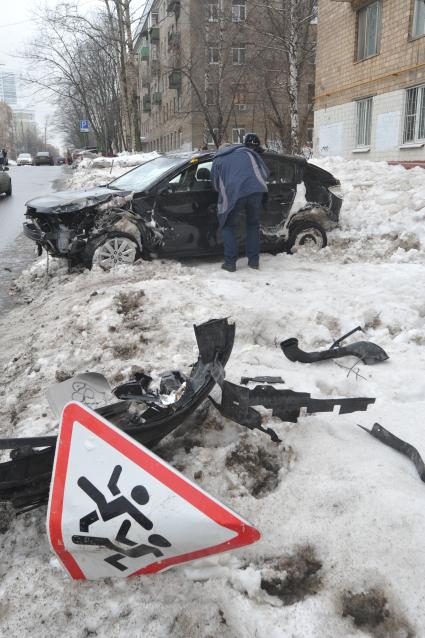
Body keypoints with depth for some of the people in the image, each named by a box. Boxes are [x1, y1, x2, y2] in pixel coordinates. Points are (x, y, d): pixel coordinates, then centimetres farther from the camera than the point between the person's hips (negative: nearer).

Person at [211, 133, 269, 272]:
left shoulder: (217, 160, 26)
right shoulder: (247, 151, 27)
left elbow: (216, 184, 27)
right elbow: (265, 173, 24)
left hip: (233, 194, -1)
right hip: (255, 191, 2)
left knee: (228, 227, 15)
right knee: (253, 224, 19)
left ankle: (230, 262, 8)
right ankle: (254, 260, 18)